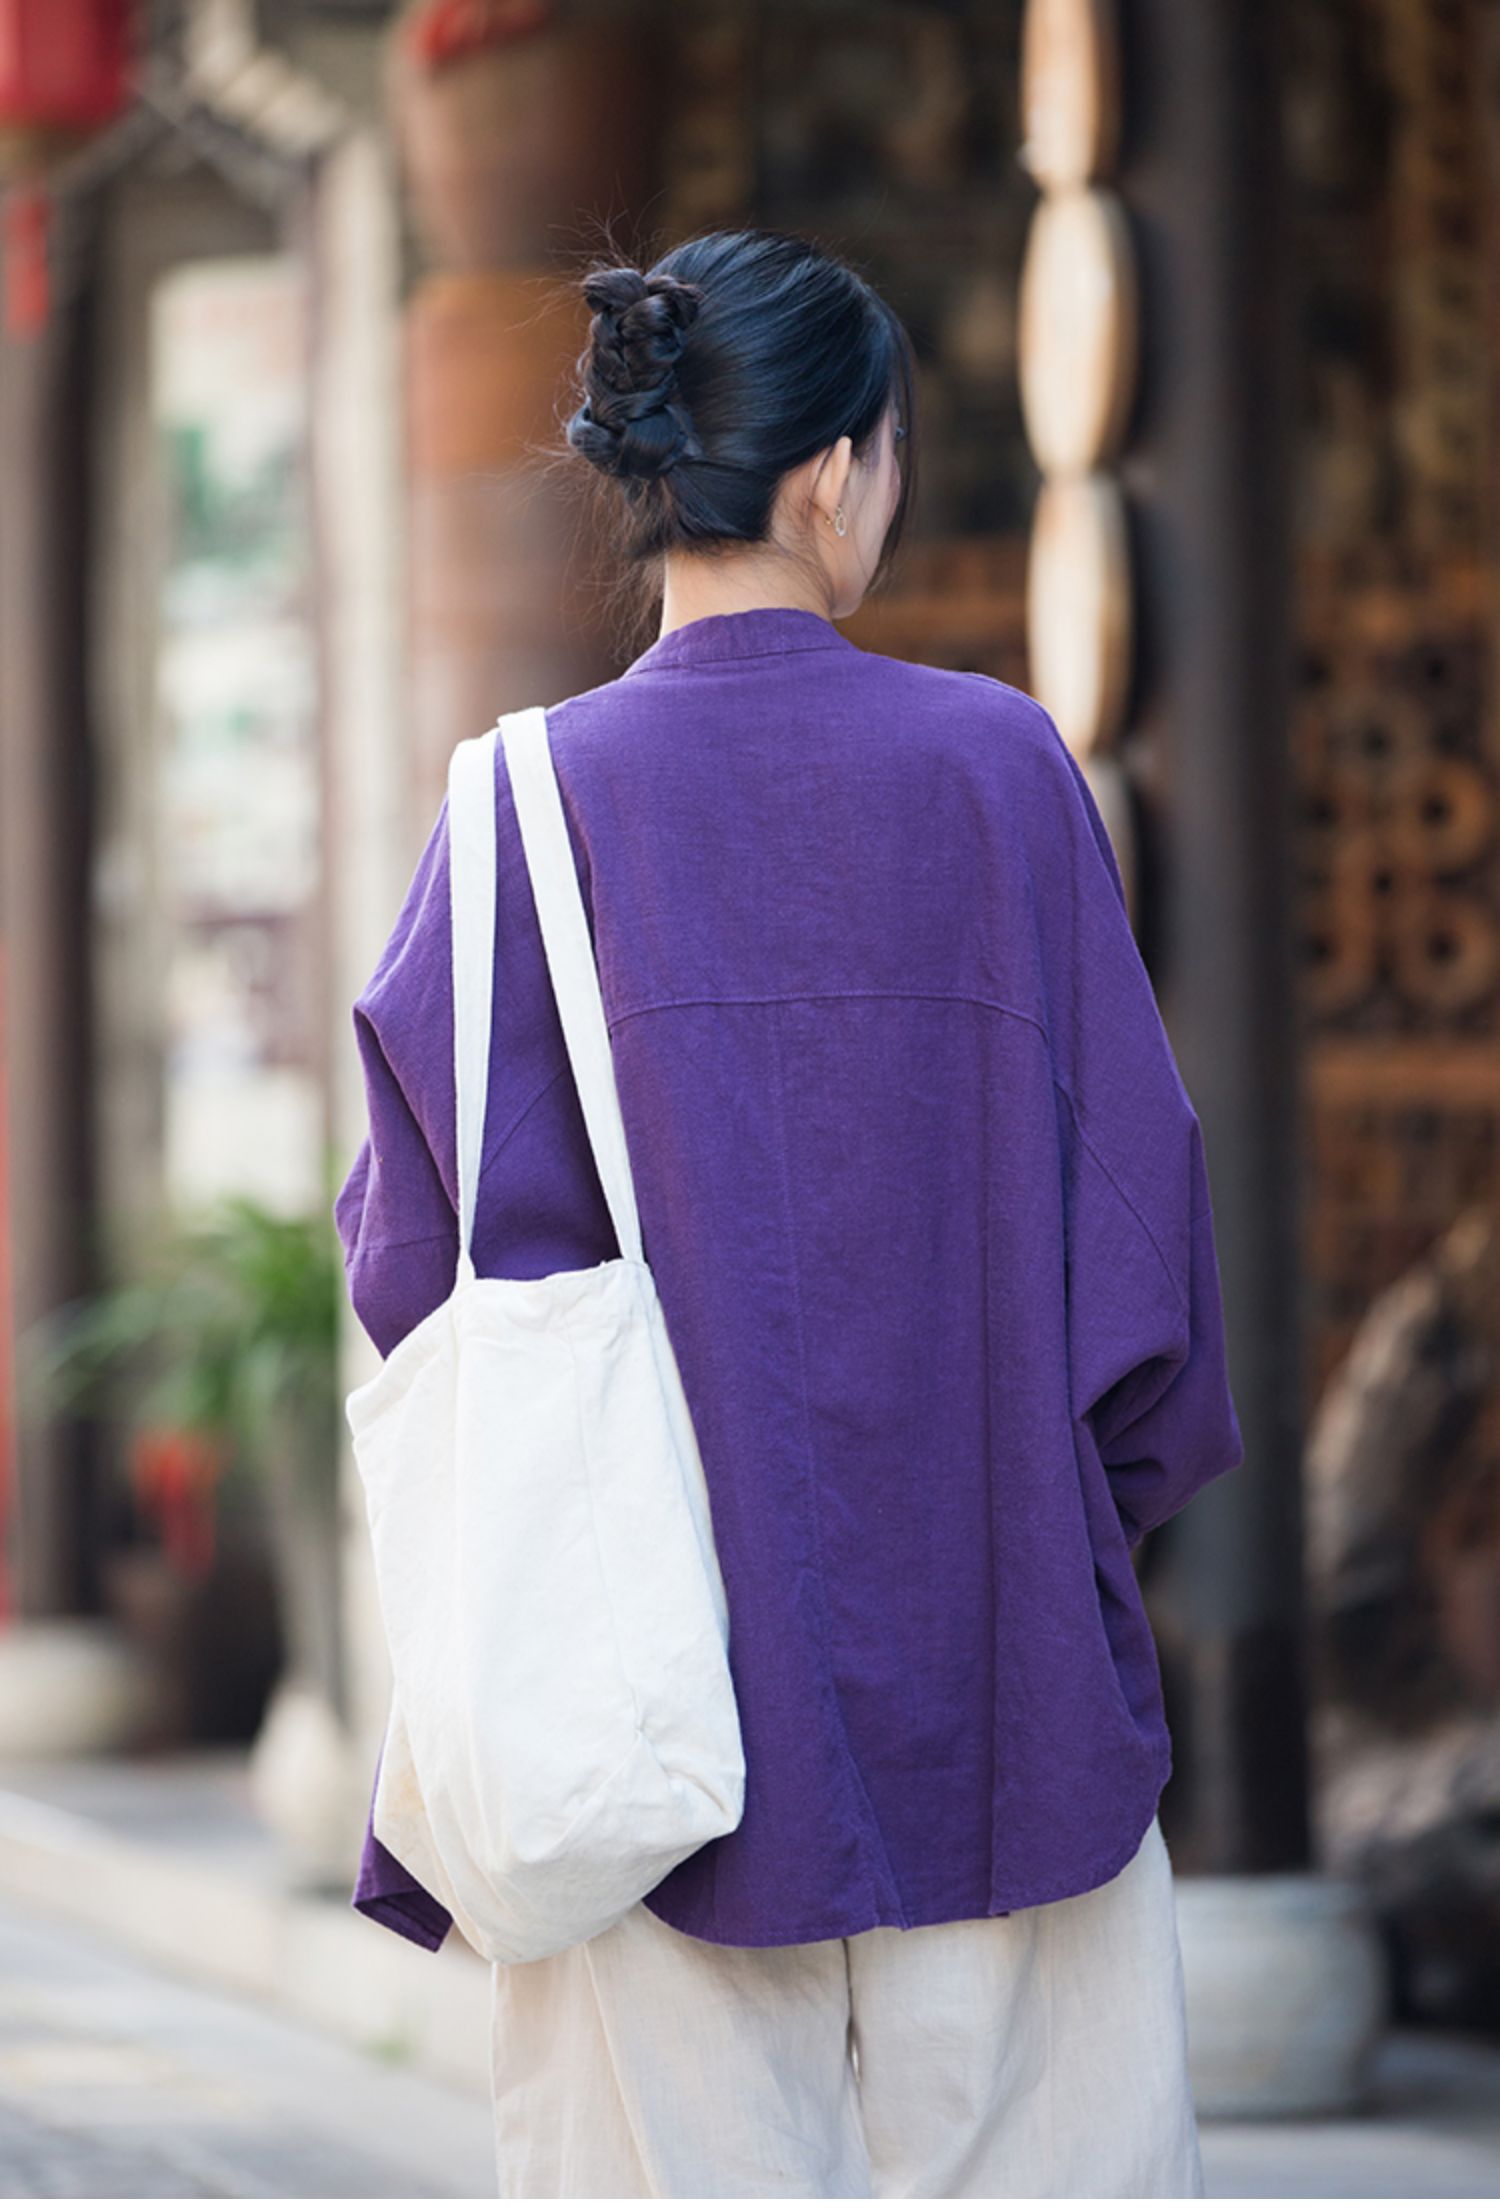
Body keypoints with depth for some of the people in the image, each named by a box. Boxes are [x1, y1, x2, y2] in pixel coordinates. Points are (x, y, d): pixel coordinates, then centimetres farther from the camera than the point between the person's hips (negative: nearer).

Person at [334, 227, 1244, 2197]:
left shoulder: (540, 801, -6)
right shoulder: (1000, 770, -4)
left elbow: (417, 1243, -8)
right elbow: (1132, 1168, -1)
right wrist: (1118, 1488, 14)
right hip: (991, 1665, 0)